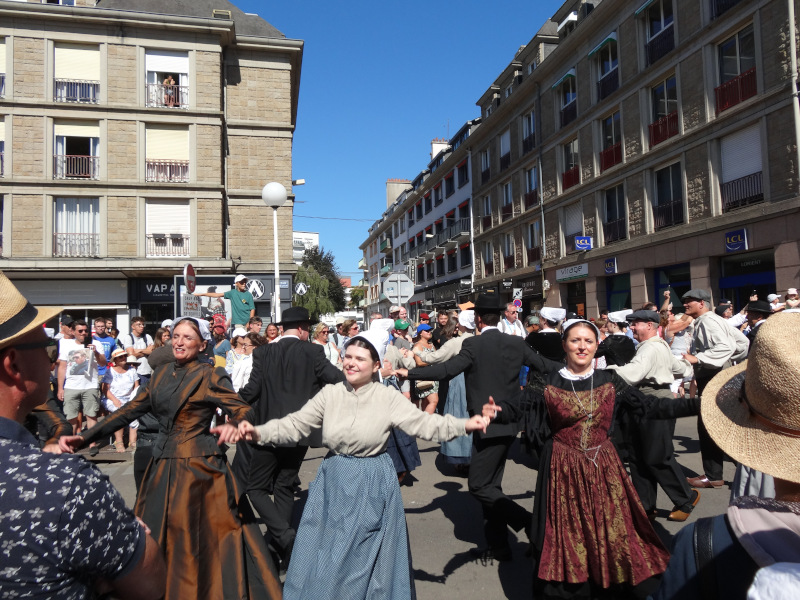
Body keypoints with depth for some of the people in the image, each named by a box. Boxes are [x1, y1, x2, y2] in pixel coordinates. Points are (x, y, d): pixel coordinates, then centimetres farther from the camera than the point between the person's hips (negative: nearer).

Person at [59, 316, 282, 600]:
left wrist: (233, 425, -39)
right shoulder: (162, 373, 8)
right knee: (154, 538, 16)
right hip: (162, 465, 7)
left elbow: (244, 411, -15)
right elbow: (132, 409, 7)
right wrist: (84, 437, -1)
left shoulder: (210, 376, -10)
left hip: (197, 467, -6)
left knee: (192, 541, 2)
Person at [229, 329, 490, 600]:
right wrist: (258, 432, -20)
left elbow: (424, 423, -16)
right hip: (334, 483, 3)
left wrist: (465, 425, -30)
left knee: (367, 555, 11)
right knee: (323, 553, 12)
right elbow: (295, 425, -5)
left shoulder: (388, 397, -9)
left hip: (372, 485, -2)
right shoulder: (329, 394, -3)